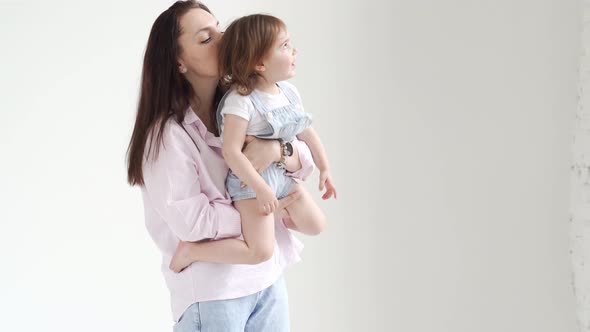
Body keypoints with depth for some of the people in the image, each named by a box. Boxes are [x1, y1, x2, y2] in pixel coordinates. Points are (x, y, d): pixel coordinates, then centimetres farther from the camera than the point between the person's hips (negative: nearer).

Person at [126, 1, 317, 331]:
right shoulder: (167, 133, -16)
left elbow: (305, 161, 0)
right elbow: (192, 222, -19)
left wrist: (277, 149, -22)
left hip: (269, 277, 6)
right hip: (211, 291, -6)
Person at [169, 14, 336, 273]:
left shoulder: (289, 92, -1)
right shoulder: (240, 101, -24)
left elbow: (307, 133, 14)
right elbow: (231, 151, -27)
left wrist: (324, 168, 17)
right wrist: (261, 189, -26)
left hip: (283, 175, 8)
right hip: (250, 182, -8)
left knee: (316, 224, 11)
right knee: (260, 251, -17)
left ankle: (279, 213, 34)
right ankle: (190, 250, -6)